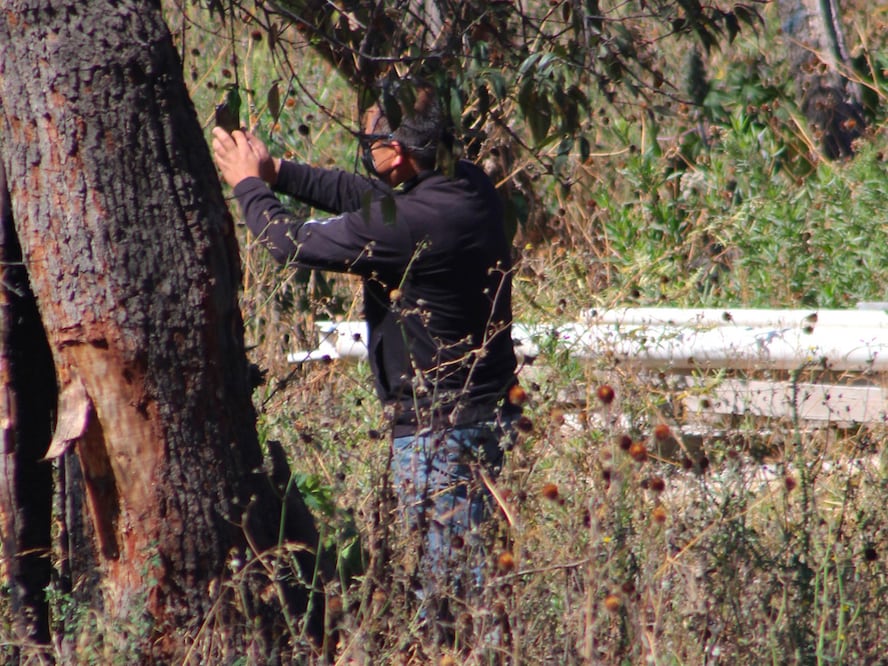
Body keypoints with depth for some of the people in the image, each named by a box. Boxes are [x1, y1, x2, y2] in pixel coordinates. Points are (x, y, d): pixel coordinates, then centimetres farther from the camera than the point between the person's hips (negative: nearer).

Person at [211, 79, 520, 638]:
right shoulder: (470, 188, 1)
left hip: (438, 428, -9)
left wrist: (248, 183, 5)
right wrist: (276, 171, 14)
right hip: (489, 408, 9)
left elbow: (293, 243, -13)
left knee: (449, 575, -3)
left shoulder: (409, 224, -25)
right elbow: (363, 196, 16)